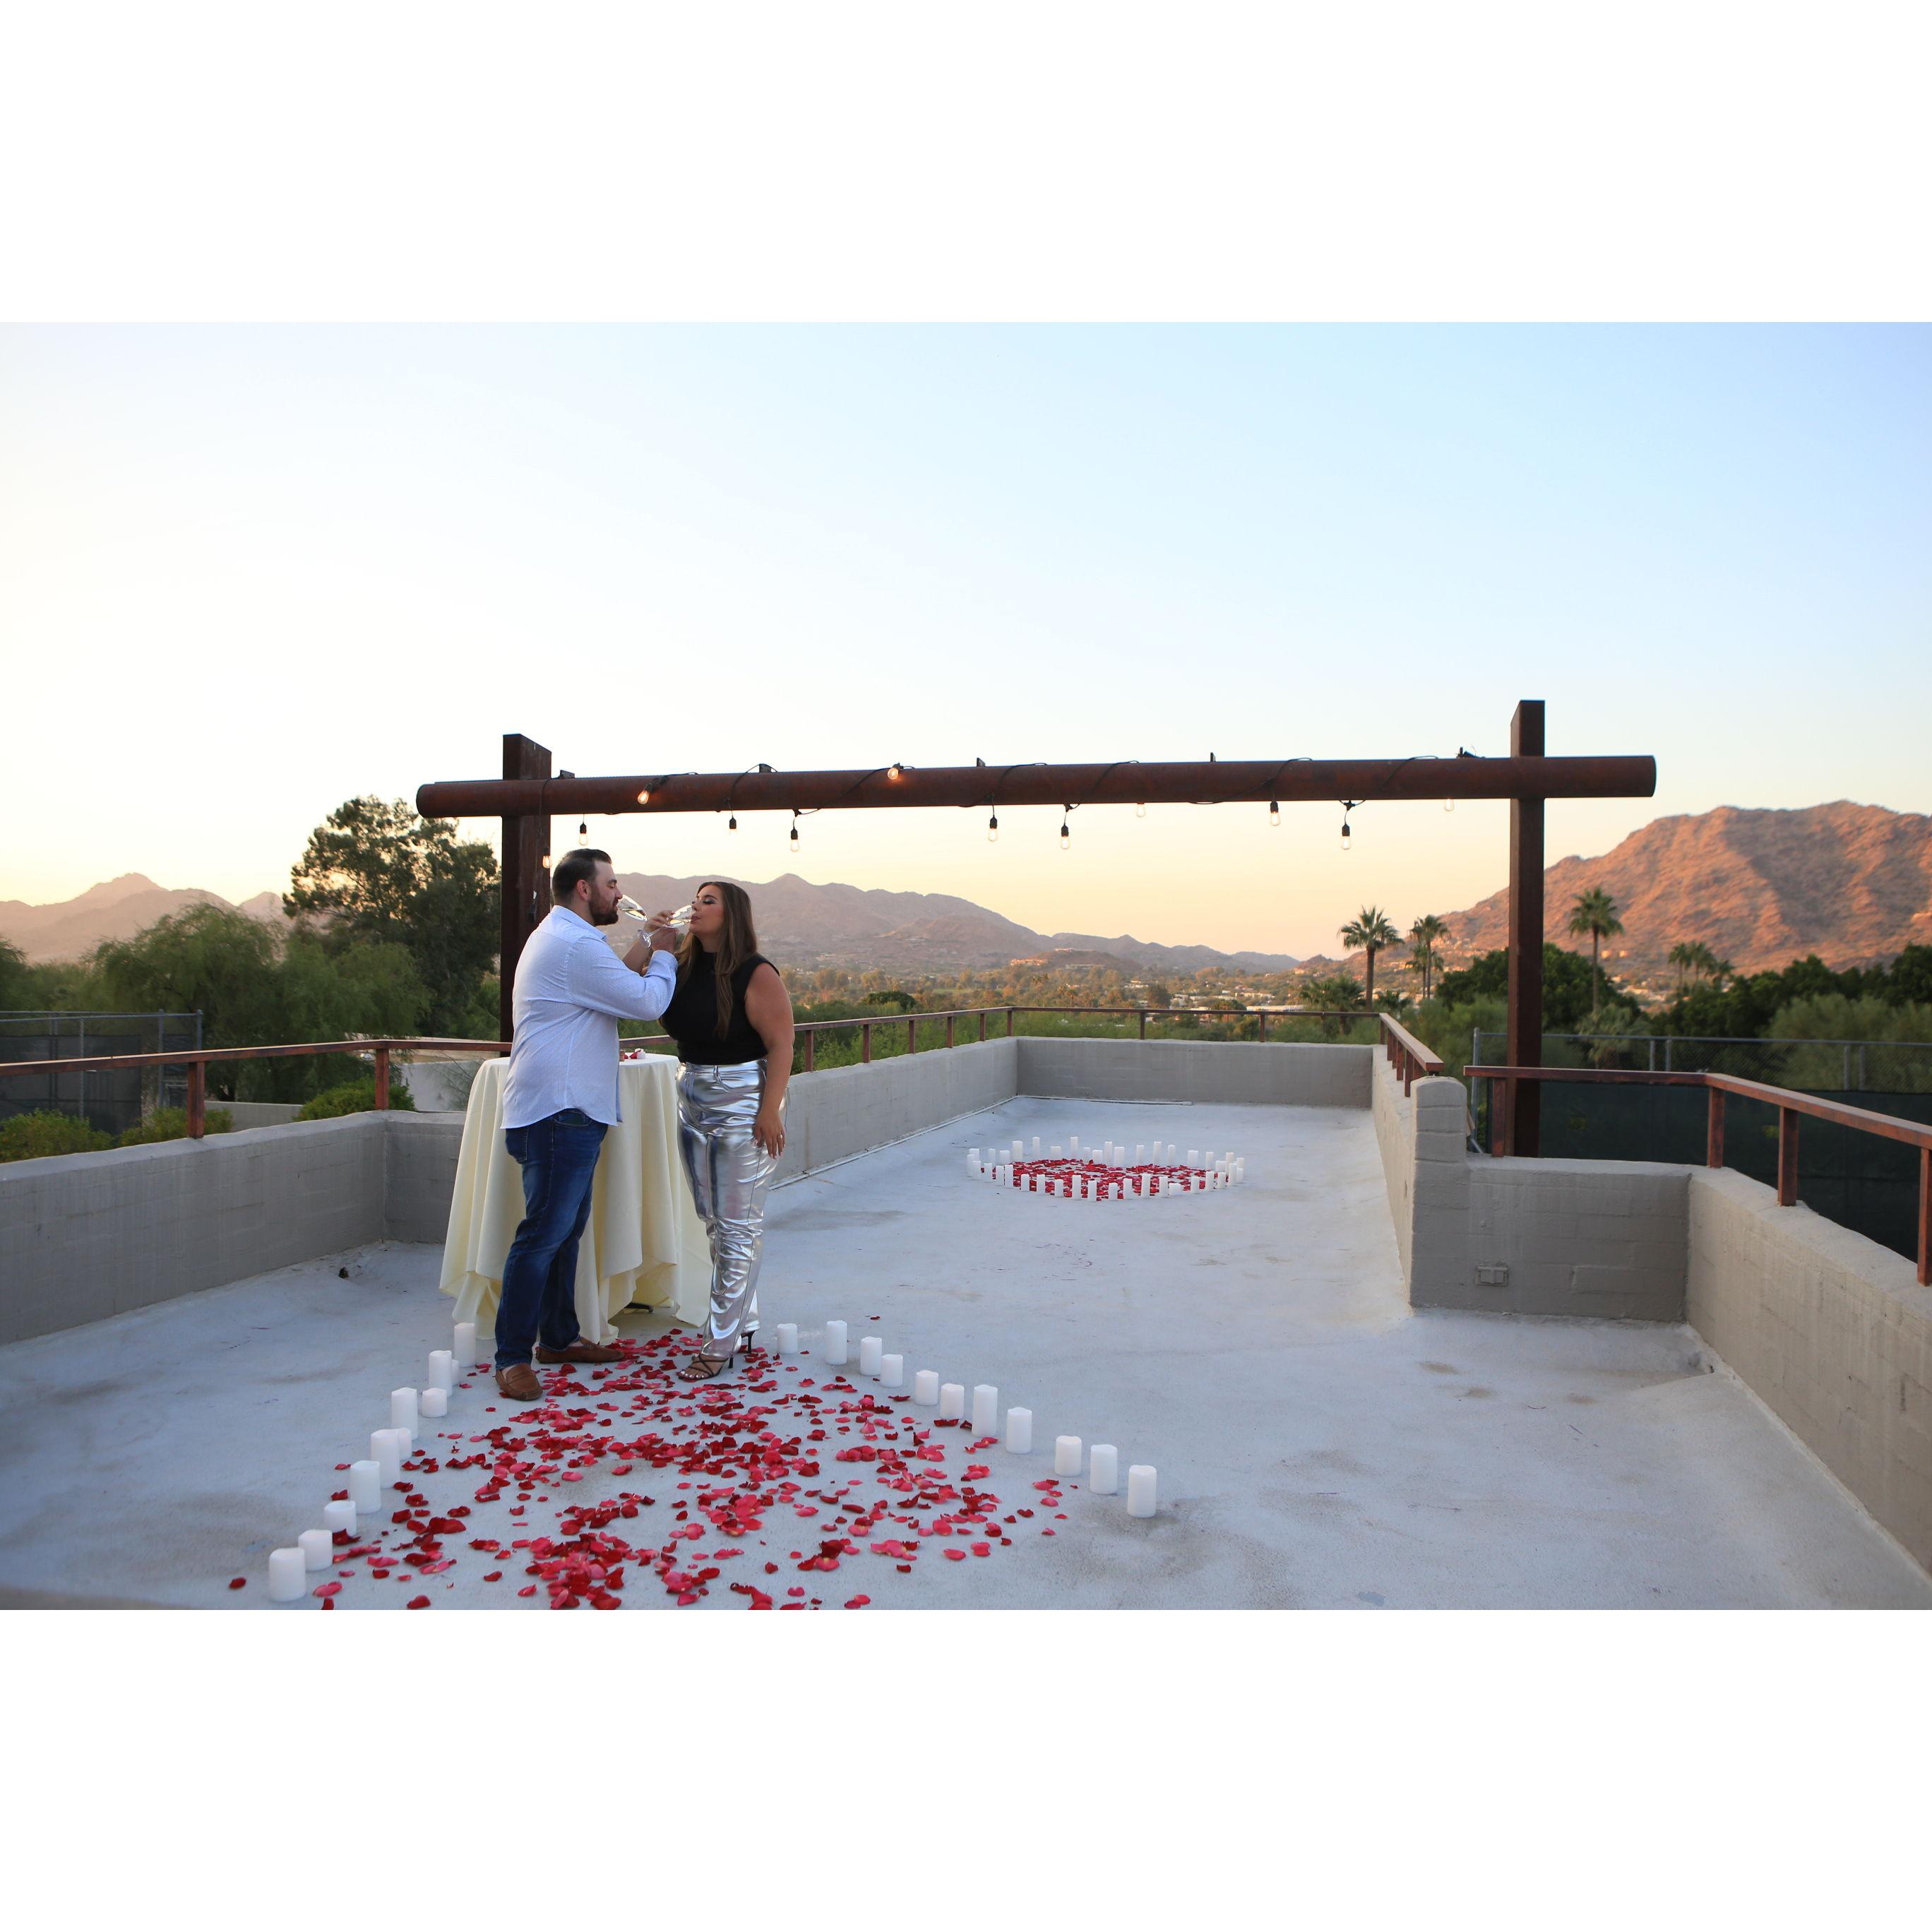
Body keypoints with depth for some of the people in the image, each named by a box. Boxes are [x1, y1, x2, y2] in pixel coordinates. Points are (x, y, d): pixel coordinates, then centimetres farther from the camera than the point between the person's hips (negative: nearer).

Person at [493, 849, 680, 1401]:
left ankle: (558, 1336, 26)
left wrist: (648, 943, 17)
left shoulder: (557, 938, 20)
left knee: (567, 1230, 16)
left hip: (568, 1112, 11)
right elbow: (647, 1002, -14)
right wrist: (664, 952, 3)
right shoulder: (575, 945, -16)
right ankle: (513, 1358, -1)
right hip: (558, 1112, -11)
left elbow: (614, 986, 25)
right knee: (544, 1234, -7)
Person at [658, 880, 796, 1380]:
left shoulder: (755, 974, -13)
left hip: (744, 1104, -8)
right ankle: (744, 1328, 29)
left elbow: (781, 1045, -16)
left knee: (738, 1226, -1)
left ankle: (721, 1343, 6)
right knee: (715, 1223, 15)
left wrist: (770, 1110, -20)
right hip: (692, 1101, 8)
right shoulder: (684, 967, 8)